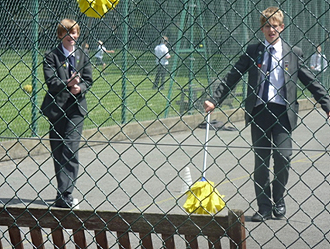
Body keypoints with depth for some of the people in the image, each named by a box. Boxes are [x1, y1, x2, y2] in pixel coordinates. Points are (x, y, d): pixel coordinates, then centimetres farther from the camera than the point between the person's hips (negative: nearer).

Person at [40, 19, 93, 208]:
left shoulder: (83, 55, 9)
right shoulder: (51, 57, 1)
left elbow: (88, 80, 6)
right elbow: (50, 81, -9)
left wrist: (80, 88, -15)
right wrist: (68, 84, -25)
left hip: (76, 108, 1)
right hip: (56, 107, 0)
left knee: (71, 151, -10)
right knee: (57, 152, 5)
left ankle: (64, 194, -13)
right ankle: (65, 192, 16)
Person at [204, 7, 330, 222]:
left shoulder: (293, 53, 7)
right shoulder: (253, 51, 9)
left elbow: (311, 81, 10)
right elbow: (232, 77, 8)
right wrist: (214, 101, 1)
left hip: (282, 111, -1)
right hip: (258, 110, 1)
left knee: (283, 156, -9)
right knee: (260, 160, 2)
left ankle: (279, 202, 12)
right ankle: (264, 207, 10)